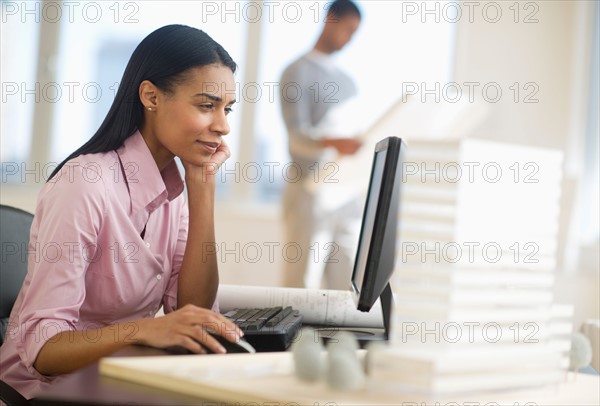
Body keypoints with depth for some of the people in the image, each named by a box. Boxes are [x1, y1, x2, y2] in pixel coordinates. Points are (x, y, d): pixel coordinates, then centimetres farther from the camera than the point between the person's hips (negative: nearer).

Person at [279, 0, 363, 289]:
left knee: (347, 293, 2)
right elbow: (297, 136, -14)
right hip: (310, 192, -6)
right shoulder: (298, 72, -1)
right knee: (302, 291, -7)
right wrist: (333, 143, -34)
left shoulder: (347, 82, 20)